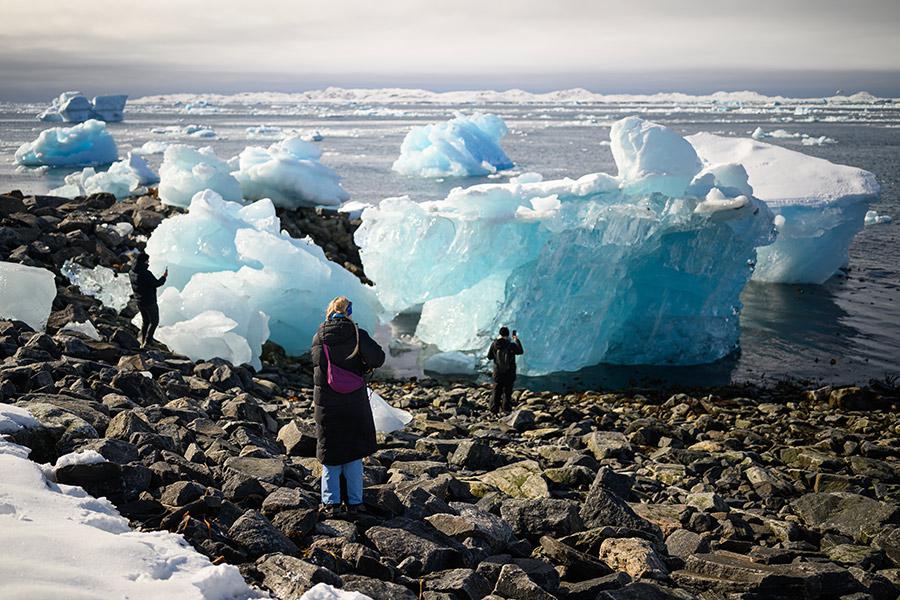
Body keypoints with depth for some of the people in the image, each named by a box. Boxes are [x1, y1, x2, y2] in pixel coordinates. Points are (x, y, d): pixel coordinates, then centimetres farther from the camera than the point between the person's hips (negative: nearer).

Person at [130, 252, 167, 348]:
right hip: (149, 302, -8)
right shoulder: (146, 274, -28)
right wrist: (164, 277, -4)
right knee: (154, 322, 8)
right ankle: (147, 343, 3)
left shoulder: (133, 272, -4)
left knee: (145, 321, 23)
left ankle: (143, 342, 29)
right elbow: (157, 283, -20)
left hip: (139, 301, 8)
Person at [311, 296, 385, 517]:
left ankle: (330, 502, 8)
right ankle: (355, 501, 14)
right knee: (353, 451, 12)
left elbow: (318, 362, 3)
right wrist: (363, 366, 4)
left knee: (330, 450, 11)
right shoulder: (358, 335, -8)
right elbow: (378, 358, -15)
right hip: (355, 402, -1)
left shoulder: (318, 338, -3)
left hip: (326, 402, 1)